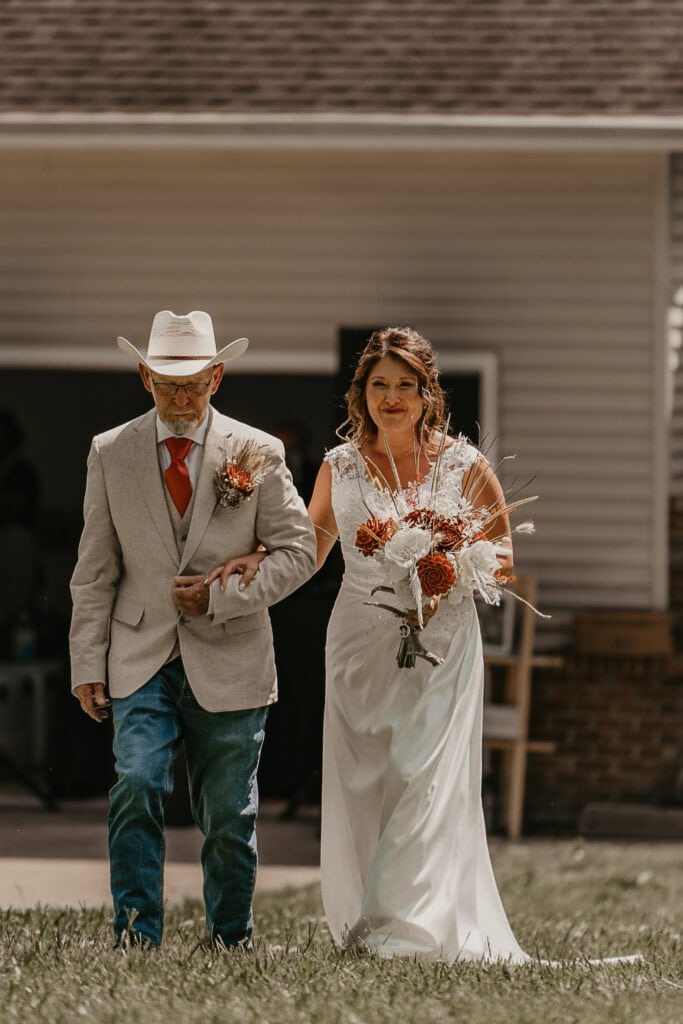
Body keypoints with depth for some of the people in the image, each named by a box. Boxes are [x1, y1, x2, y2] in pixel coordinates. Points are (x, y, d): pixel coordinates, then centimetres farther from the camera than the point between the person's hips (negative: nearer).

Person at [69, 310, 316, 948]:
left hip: (230, 663, 0)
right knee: (136, 785, -20)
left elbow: (298, 550, 1)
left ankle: (231, 943, 22)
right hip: (143, 661, 0)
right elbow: (95, 572, 6)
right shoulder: (111, 453, 4)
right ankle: (138, 933, -16)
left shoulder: (256, 453, 1)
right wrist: (88, 665, 1)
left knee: (228, 818, 6)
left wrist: (222, 596, -12)